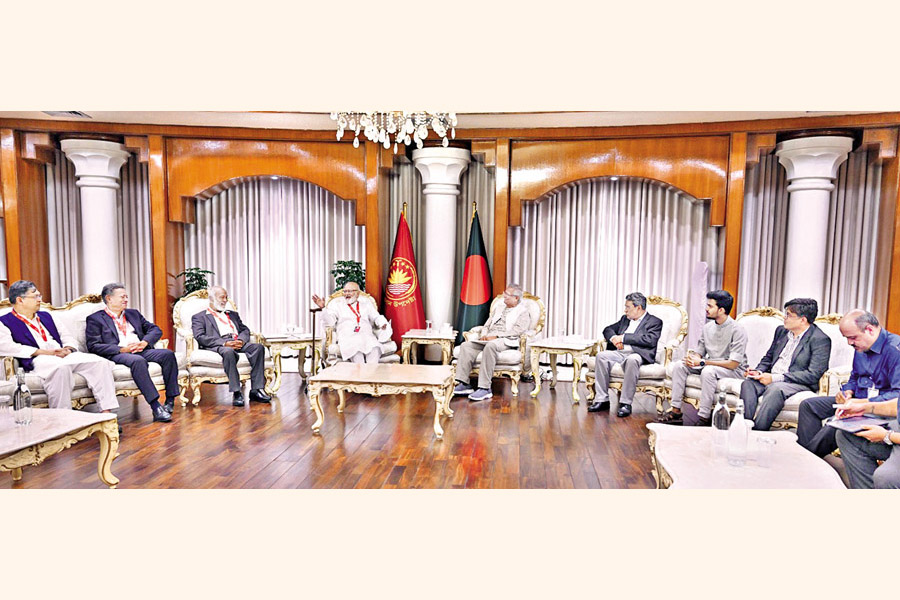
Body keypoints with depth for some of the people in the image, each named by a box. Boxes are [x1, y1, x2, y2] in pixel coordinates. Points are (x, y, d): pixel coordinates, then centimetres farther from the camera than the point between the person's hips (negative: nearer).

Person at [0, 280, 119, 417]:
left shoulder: (45, 316, 29)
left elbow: (69, 338, 25)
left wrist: (68, 349, 0)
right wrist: (43, 352, -14)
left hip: (65, 355, 6)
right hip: (38, 360, -6)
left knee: (101, 363, -20)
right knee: (61, 368, -41)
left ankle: (106, 412, -25)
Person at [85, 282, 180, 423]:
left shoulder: (133, 314, 26)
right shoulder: (95, 319, 10)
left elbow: (156, 330, 20)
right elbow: (93, 346, -3)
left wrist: (145, 342, -2)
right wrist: (122, 349, -14)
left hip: (141, 351, 5)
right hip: (118, 354, -5)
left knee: (168, 354, -24)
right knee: (138, 361, -38)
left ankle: (170, 401, -22)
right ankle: (156, 407, -42)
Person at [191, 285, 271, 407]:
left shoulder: (233, 314, 33)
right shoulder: (199, 317, 16)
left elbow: (245, 330, 21)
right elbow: (200, 337, -2)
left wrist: (241, 340, -5)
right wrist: (224, 343, -16)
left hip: (238, 343, 5)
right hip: (218, 346, -5)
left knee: (258, 347, -26)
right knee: (228, 351, -40)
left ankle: (256, 390, -27)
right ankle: (236, 393, -36)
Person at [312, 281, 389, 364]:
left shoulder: (367, 305, 28)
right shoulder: (337, 306, 24)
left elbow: (377, 318, 19)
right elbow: (329, 321, 10)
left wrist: (383, 324, -4)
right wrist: (323, 308, -7)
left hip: (367, 336, 1)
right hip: (347, 338, -1)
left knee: (374, 349, -35)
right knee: (357, 353, -36)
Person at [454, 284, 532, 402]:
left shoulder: (523, 312, 6)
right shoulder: (499, 306, 26)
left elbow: (517, 331, -10)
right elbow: (487, 324, 25)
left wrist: (496, 336, -18)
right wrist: (484, 335, 2)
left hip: (506, 340, -7)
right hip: (488, 339, 7)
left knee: (490, 346, -40)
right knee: (465, 345, -18)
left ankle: (485, 388, -38)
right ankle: (464, 384, -22)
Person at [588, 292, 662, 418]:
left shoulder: (654, 322, 5)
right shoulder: (625, 319, 25)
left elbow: (650, 340, -13)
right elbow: (608, 329, 24)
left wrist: (623, 338, -12)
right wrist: (613, 338, -1)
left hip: (638, 354, -5)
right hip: (620, 352, 6)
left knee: (631, 360, -39)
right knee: (601, 356, -24)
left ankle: (626, 403, -31)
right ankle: (602, 399, -21)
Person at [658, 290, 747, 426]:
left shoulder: (737, 330, -17)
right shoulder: (707, 327, 5)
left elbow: (733, 363, -22)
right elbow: (700, 352, 13)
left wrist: (702, 362, -22)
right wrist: (692, 357, -14)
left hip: (734, 370, -7)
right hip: (709, 364, 7)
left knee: (708, 370, -37)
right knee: (679, 365, -11)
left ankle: (704, 418, -29)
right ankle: (676, 411, -13)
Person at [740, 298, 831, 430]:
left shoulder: (820, 340, -7)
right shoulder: (781, 330, 15)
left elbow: (813, 375, -15)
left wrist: (775, 378, -20)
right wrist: (758, 371, 0)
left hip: (799, 384, -6)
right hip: (771, 378, 6)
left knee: (775, 389, -36)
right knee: (748, 383, -23)